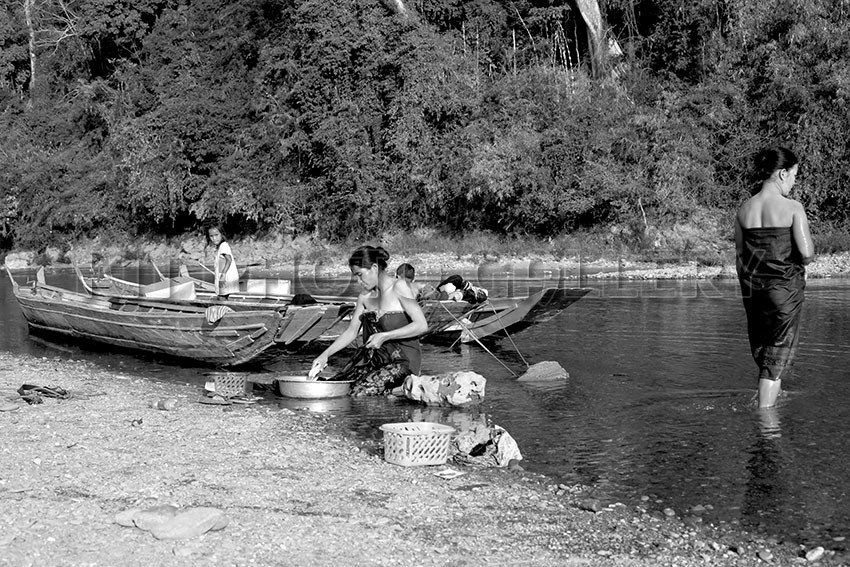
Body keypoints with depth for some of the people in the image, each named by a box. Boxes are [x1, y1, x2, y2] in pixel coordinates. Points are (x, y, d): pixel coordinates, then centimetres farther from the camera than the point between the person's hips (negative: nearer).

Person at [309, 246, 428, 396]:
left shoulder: (398, 287, -10)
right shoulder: (365, 297, 9)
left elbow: (422, 325, -17)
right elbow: (351, 332, 15)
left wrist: (385, 336, -21)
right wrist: (325, 355, 2)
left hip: (403, 361, -6)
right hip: (377, 359, 6)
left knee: (361, 392, -26)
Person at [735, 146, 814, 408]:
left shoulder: (744, 210, 4)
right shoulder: (792, 208, -11)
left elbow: (739, 256, 9)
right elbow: (806, 251, -17)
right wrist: (799, 264, 6)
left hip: (752, 289, 5)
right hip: (784, 288, -5)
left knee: (762, 352, 18)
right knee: (777, 356, 3)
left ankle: (766, 404, 28)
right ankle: (765, 411, -1)